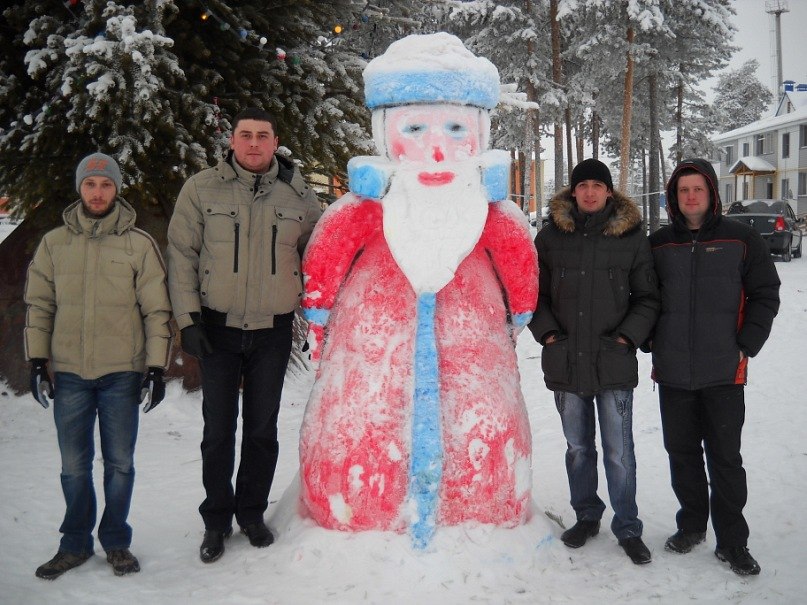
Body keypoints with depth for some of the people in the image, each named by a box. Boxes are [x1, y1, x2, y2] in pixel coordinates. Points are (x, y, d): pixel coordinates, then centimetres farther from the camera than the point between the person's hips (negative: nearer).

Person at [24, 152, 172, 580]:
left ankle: (116, 541, 24)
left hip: (122, 373, -2)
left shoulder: (139, 244, -1)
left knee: (119, 463, 8)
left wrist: (157, 367, -5)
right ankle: (75, 543, 25)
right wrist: (37, 362, 2)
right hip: (69, 373, 2)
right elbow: (39, 305, 9)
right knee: (74, 465, 10)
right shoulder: (54, 243, 6)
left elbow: (157, 310, -1)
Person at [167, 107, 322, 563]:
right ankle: (216, 520, 22)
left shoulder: (299, 196, 2)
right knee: (218, 430, 5)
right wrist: (188, 319, -7)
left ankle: (252, 512, 28)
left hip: (274, 331, 1)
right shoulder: (201, 189, -2)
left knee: (263, 428, 10)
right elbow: (182, 255, -1)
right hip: (218, 329, -1)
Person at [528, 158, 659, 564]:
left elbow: (647, 297, 6)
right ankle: (586, 516, 31)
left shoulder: (631, 238, 1)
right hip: (566, 360, 2)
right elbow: (533, 292, 10)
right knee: (577, 447, 14)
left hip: (614, 362, -2)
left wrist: (628, 336, -5)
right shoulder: (550, 236, 3)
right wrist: (547, 331, -1)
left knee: (619, 451, 2)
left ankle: (627, 527, 18)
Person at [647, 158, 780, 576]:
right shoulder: (658, 244, 6)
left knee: (725, 457, 2)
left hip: (724, 371, -3)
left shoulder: (740, 239, 0)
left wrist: (746, 346, -5)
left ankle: (732, 541, 15)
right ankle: (691, 524, 30)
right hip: (672, 372, 3)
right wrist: (652, 342, 4)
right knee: (682, 452, 13)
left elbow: (765, 295, 1)